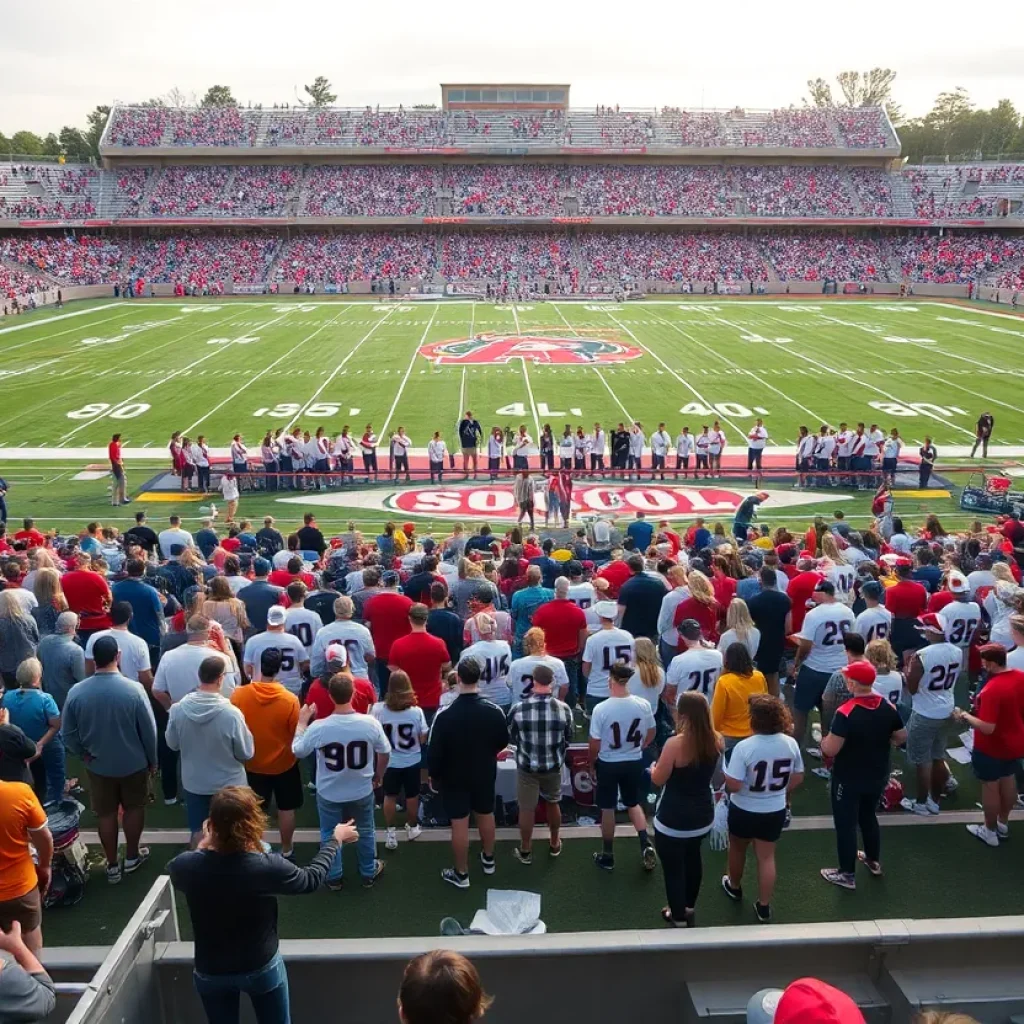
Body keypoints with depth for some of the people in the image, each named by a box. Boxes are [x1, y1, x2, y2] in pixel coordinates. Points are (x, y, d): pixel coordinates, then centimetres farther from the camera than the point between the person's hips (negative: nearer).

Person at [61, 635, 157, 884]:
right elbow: (149, 730, -14)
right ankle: (132, 858, 34)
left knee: (106, 814, 18)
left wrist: (84, 754, 10)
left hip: (98, 765, 2)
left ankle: (112, 866, 29)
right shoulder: (134, 689, -23)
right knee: (133, 808, 20)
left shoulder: (76, 692, -17)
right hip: (134, 763, -1)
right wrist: (152, 760, 2)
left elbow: (67, 735, -7)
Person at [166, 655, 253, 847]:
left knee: (198, 831, 21)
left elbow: (172, 744, 0)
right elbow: (246, 753, -16)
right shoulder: (232, 714, -28)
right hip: (228, 785, -3)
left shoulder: (178, 709, -17)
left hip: (193, 783, 3)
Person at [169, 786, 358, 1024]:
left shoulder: (185, 866, -25)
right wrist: (335, 839, 6)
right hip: (261, 968, -2)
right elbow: (312, 879, -8)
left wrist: (204, 842, 12)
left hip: (210, 973, 2)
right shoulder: (267, 867, -29)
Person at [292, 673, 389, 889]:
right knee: (365, 832, 24)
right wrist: (378, 776, 13)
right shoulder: (371, 723, -22)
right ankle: (369, 873, 42)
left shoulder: (318, 727, -26)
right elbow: (385, 753, -7)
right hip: (362, 792, 1)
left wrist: (302, 722, 5)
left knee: (330, 835, 23)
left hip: (329, 794, -1)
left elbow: (297, 751, -8)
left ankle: (333, 878, 39)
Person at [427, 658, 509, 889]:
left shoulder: (445, 715, -25)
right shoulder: (494, 711, -16)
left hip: (454, 777, -3)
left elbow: (434, 751, -17)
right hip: (485, 774, 3)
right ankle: (488, 860, 42)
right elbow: (503, 742, 0)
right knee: (486, 815, 23)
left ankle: (461, 874, 23)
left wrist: (433, 775, 1)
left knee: (459, 824, 9)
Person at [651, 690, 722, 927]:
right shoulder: (716, 741, -8)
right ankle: (688, 908, 46)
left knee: (673, 868, 13)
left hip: (673, 820, -6)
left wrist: (653, 767, 5)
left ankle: (679, 918, 29)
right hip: (703, 816, 6)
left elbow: (658, 779, -14)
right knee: (693, 858, 28)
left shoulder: (675, 744, -27)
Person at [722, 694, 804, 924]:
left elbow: (733, 785, -25)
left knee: (737, 849, 24)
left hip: (744, 810, -3)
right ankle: (764, 907, 23)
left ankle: (734, 886, 46)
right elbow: (797, 778, 2)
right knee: (767, 856, 16)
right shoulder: (791, 743, -11)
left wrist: (728, 776, -4)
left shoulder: (744, 747, -27)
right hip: (775, 811, 3)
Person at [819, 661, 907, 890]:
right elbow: (901, 738, 4)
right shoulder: (888, 707, -9)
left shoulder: (845, 712, -28)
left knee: (846, 824, 10)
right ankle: (874, 861, 45)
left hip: (848, 780, -6)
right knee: (869, 817, 27)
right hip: (877, 777, 6)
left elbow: (831, 750, -27)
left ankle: (847, 874, 22)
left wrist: (823, 740, -5)